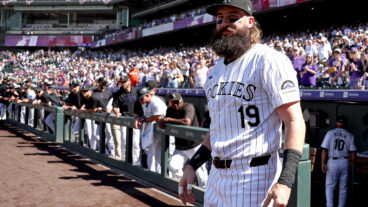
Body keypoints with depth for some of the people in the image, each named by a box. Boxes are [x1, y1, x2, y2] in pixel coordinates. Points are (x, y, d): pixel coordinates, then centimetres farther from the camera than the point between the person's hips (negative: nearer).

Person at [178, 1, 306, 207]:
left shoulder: (269, 60, -11)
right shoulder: (216, 70, 13)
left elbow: (295, 122, -17)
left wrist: (285, 182, -25)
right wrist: (192, 166, 15)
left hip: (255, 178, -7)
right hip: (216, 176, 8)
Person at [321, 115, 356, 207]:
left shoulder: (330, 133, -2)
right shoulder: (349, 135, 2)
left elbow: (325, 149, -8)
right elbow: (353, 152, -1)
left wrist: (323, 164, -5)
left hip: (332, 162, -1)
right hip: (344, 162, 1)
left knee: (329, 186, 6)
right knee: (343, 188, 12)